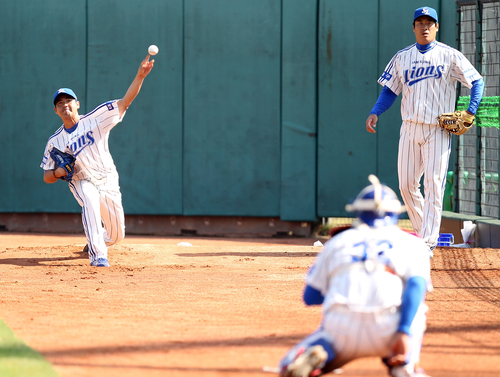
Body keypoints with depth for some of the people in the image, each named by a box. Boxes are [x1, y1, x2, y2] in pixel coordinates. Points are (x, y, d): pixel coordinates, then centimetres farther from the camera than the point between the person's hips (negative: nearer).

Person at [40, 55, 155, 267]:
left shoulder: (96, 119, -7)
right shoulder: (55, 142, -2)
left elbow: (125, 102, -15)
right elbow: (47, 177, 2)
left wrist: (140, 76, -30)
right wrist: (59, 172, -22)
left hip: (108, 181, 1)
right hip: (82, 183, -1)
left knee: (116, 235, 7)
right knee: (90, 199, -38)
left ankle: (96, 240, 46)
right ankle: (97, 255, -37)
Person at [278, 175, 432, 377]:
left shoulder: (337, 241, 20)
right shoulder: (411, 243, 16)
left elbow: (310, 297, 19)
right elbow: (417, 285, -4)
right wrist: (405, 333, -12)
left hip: (341, 333, 1)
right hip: (386, 334, 0)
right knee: (414, 307, 31)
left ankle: (316, 352, -17)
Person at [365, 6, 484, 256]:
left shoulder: (450, 56, 1)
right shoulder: (402, 57, 12)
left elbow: (477, 81, 2)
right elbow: (390, 90, 13)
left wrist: (471, 111, -13)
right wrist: (374, 113, -3)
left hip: (438, 130, -4)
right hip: (410, 129, 4)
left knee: (433, 186, -10)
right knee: (407, 185, 2)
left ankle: (427, 244, -13)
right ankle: (423, 231, 20)